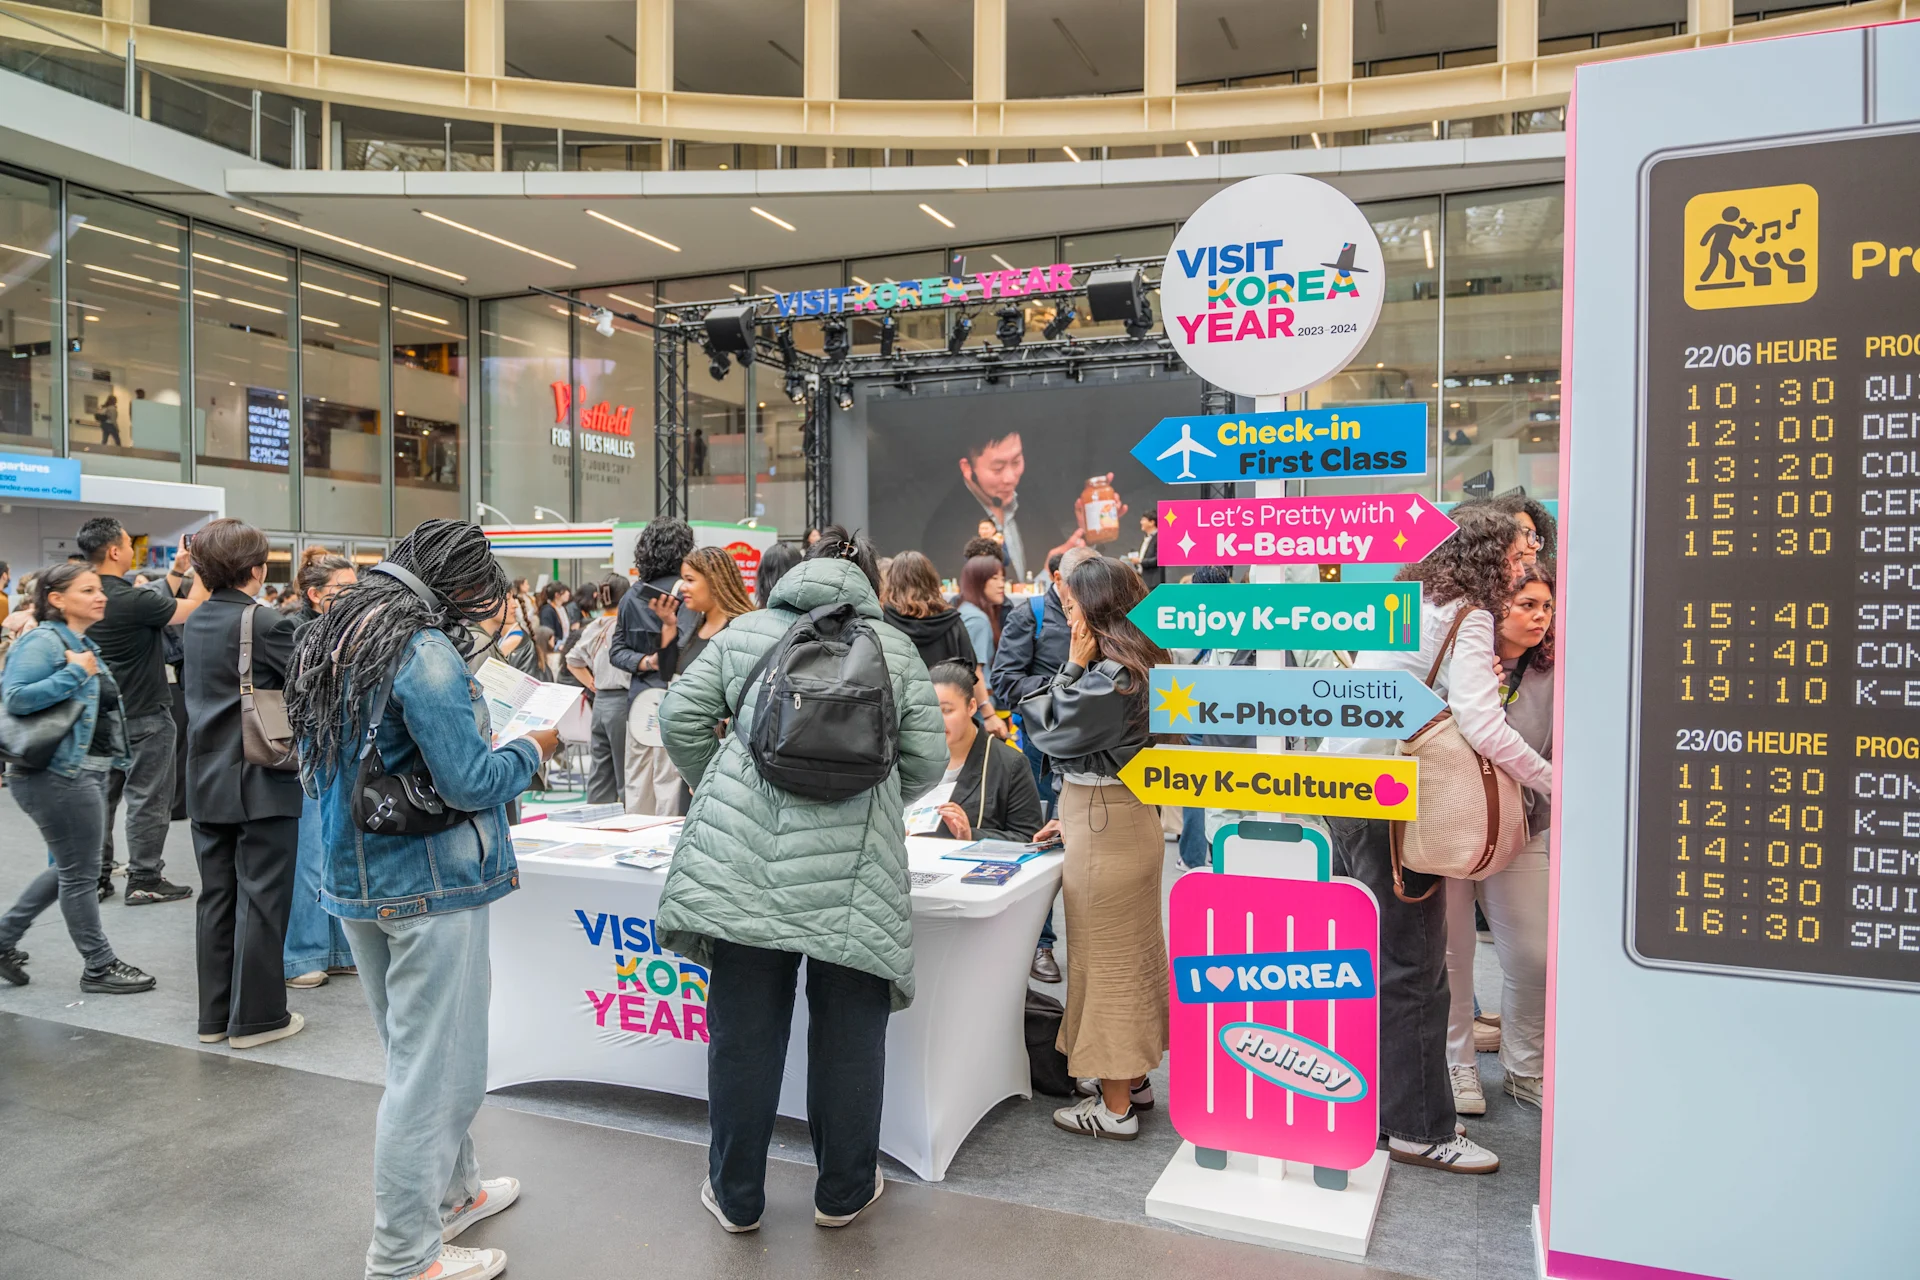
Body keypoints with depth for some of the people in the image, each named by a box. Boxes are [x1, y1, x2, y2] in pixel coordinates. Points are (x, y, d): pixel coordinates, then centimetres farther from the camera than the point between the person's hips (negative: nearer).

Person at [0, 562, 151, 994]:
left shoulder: (85, 645, 14)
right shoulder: (42, 641, -14)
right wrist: (76, 673, -23)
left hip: (86, 772, 9)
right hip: (58, 774, -9)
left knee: (68, 868, 18)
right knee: (81, 873, 1)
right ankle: (99, 966, 12)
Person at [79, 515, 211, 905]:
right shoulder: (131, 600, -23)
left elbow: (158, 605, 13)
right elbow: (192, 609, -13)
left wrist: (177, 571, 15)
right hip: (144, 715, -8)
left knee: (102, 795, 13)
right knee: (147, 799, 0)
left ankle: (96, 877, 21)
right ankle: (144, 880, 6)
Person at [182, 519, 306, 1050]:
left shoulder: (195, 623, 9)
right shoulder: (266, 622, -15)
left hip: (206, 782, 7)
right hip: (260, 783, -7)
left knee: (217, 898, 13)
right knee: (261, 899, 1)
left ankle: (215, 1014, 21)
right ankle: (255, 1016, 8)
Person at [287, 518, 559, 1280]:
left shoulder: (334, 641, 10)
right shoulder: (426, 653, -20)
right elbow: (471, 782, -22)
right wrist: (533, 748, -4)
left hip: (357, 882, 10)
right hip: (431, 887, -9)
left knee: (416, 1054, 21)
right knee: (433, 1068, 2)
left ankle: (450, 1192, 38)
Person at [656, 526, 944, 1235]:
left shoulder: (746, 630, 13)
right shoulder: (896, 649, 10)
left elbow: (682, 715, 9)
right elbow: (926, 758, 6)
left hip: (743, 857, 1)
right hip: (853, 870, -1)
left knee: (743, 1031, 12)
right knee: (848, 1032, 13)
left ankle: (736, 1196, 27)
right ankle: (843, 1191, 29)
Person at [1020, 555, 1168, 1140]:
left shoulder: (1109, 676, -22)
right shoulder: (1143, 665, 8)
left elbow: (1057, 734, -13)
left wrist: (1074, 666, -11)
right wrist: (1076, 818, 19)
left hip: (1103, 825, -10)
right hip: (1130, 814, 10)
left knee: (1105, 958, 1)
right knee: (1135, 950, 18)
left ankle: (1114, 1107, 14)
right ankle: (1133, 1077, 34)